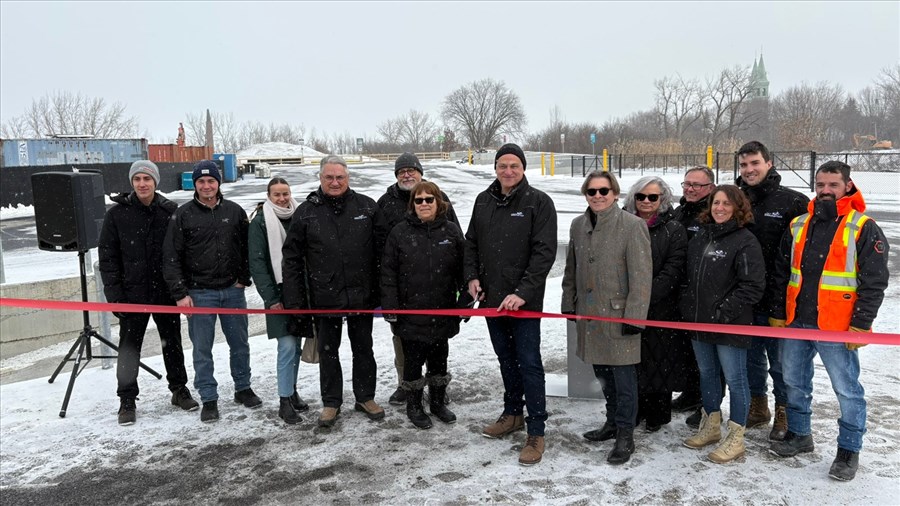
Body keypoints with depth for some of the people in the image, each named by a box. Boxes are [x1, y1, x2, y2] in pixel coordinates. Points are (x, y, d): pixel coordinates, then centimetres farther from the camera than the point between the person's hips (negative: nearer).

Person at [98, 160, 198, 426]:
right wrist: (114, 293, -7)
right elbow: (107, 257, -1)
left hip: (166, 291, 1)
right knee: (129, 348, 6)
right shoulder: (117, 214, -3)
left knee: (172, 344, 14)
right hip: (132, 293, -1)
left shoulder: (170, 211, -1)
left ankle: (179, 389, 29)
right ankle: (127, 401, 19)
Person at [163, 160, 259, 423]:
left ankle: (243, 388, 29)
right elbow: (171, 257, -5)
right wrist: (180, 293, -10)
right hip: (199, 293, -2)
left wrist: (243, 279, 1)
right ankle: (209, 399, 15)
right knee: (202, 349, 4)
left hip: (232, 290, 2)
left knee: (240, 344, 12)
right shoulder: (183, 215, -3)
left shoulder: (234, 211, 4)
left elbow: (247, 248, 10)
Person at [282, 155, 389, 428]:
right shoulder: (306, 212, -3)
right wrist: (294, 301, -5)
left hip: (362, 295, 1)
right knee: (328, 351, 13)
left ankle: (365, 397, 32)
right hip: (324, 298, 0)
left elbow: (383, 249, 1)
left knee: (363, 349, 15)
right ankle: (331, 402, 29)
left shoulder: (367, 206, -2)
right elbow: (292, 259, -1)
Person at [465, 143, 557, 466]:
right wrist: (472, 276, 3)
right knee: (506, 359, 18)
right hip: (491, 298, 6)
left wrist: (523, 293, -21)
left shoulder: (539, 202, -8)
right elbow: (471, 243, 18)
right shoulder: (484, 201, 10)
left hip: (524, 301, -6)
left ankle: (536, 432, 7)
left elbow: (544, 252, -14)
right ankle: (513, 414, 34)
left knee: (529, 363, -2)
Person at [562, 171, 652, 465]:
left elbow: (641, 275, -13)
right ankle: (612, 422, 34)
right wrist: (569, 303, 15)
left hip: (619, 314, -6)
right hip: (589, 314, 6)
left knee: (623, 376, 1)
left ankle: (625, 436, 13)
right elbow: (571, 269, 17)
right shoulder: (578, 225, 9)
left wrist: (634, 316, -16)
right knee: (602, 373, 16)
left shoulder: (632, 226, -11)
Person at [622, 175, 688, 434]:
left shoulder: (673, 230, -1)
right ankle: (634, 412, 25)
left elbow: (672, 271, -9)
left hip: (661, 309, -2)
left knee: (659, 363, 6)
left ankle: (657, 415, 22)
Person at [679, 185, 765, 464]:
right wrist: (686, 307, 10)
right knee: (707, 374, 18)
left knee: (735, 379, 3)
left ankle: (735, 438, 14)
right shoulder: (700, 238, 11)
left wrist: (725, 312, -19)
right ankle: (711, 425, 34)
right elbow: (689, 278, 20)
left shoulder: (745, 241, -11)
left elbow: (753, 285, -16)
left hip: (731, 325, -7)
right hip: (699, 322, 7)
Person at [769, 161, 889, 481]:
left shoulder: (864, 229, -4)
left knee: (847, 389, 3)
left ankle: (849, 450, 19)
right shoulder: (798, 225, 10)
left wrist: (860, 325, -12)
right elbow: (782, 273, 14)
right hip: (795, 322, 5)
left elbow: (874, 281, -7)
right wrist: (778, 313, 10)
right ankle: (799, 435, 33)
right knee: (794, 382, 16)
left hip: (837, 327, -5)